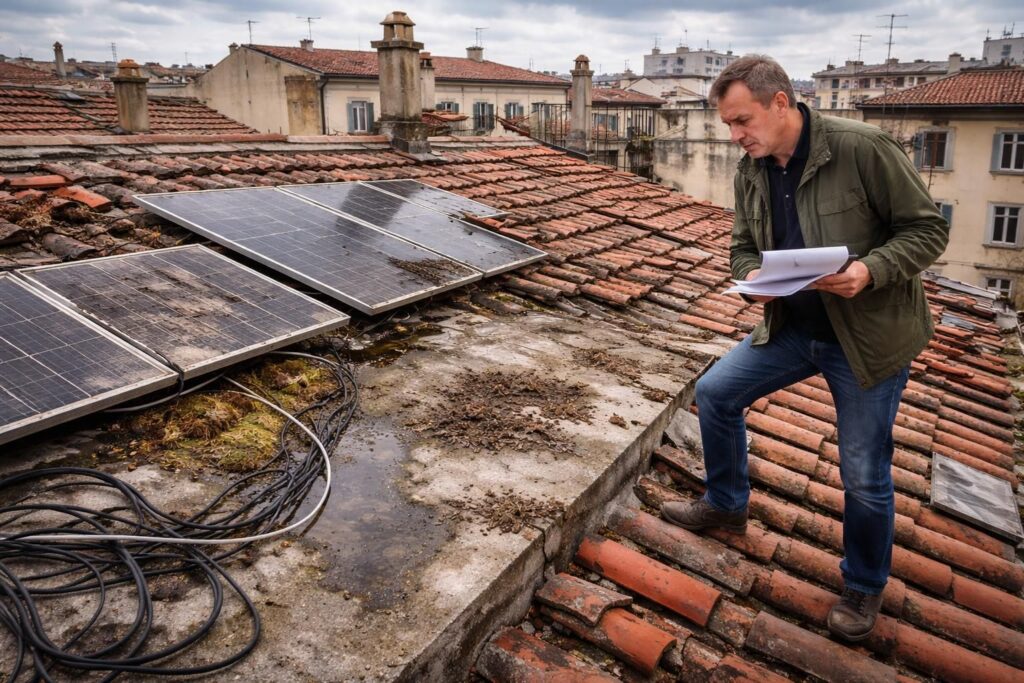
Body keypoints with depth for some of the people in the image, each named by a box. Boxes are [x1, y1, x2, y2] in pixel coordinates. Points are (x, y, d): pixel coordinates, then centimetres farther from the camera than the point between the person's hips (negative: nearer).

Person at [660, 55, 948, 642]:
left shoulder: (864, 148, -20)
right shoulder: (751, 171, -2)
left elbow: (928, 229, -14)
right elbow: (744, 246, 9)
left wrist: (871, 269, -31)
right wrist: (752, 275, -14)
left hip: (870, 334, -5)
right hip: (792, 326, 6)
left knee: (865, 475, 4)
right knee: (714, 392, 4)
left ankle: (865, 588, 31)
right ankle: (726, 505, 29)